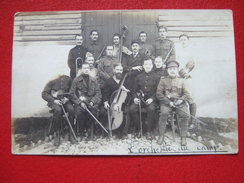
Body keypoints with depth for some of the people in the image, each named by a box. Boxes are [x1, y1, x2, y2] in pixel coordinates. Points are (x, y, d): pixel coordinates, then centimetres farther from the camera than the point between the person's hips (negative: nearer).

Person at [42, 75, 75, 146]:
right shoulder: (52, 82, -2)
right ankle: (57, 134, -23)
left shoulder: (69, 81, 3)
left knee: (71, 109, -32)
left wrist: (67, 98, -14)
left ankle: (71, 134, -20)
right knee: (58, 110, -36)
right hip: (54, 101, -2)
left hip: (65, 101, 2)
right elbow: (44, 94, -5)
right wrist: (54, 100, -18)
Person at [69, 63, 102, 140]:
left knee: (94, 109, -31)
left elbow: (98, 93, 8)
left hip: (91, 102, 1)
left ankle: (90, 130, -11)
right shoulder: (76, 80, 7)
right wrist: (80, 102, -14)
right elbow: (72, 93, 0)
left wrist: (92, 101, -11)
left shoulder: (93, 80, 14)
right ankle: (82, 131, -8)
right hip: (80, 102, -1)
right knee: (79, 111, -32)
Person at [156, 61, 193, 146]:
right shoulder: (163, 80, 7)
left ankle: (183, 137, -7)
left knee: (185, 115, -25)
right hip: (166, 101, -1)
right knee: (163, 113, -30)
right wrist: (169, 102, -10)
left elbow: (186, 93, 9)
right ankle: (161, 135, -13)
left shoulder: (181, 80, 13)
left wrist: (181, 100, -12)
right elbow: (159, 94, 0)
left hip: (179, 102, 1)